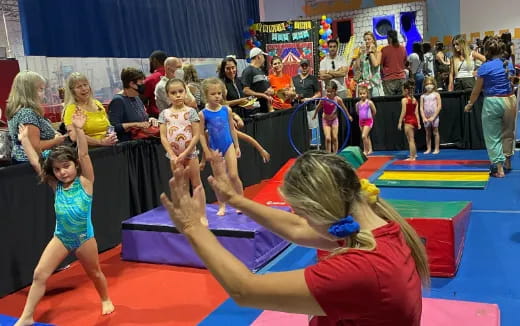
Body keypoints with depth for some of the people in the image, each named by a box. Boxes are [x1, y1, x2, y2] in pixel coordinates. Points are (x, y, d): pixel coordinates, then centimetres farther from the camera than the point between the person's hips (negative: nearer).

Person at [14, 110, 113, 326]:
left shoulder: (85, 182, -11)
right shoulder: (56, 186, -1)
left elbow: (83, 154, -21)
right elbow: (35, 162, 1)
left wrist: (78, 129, -30)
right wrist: (24, 139, 1)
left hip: (84, 237, -3)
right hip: (61, 237, 3)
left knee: (94, 273, 16)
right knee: (39, 274, -6)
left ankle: (105, 300, 43)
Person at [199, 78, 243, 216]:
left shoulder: (227, 110, -1)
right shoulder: (203, 114, -9)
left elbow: (232, 129, 7)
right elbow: (201, 134, -6)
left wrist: (237, 146, 8)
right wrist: (206, 151, -8)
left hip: (229, 146, 1)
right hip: (214, 149, -1)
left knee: (233, 176, -5)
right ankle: (222, 206, 21)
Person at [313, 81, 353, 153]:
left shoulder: (338, 99, -21)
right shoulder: (323, 99, -23)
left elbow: (344, 108, -3)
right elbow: (318, 108, -4)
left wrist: (348, 116, 11)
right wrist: (314, 116, 10)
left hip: (334, 120, 1)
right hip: (325, 120, -1)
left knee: (334, 138, 2)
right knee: (328, 138, -9)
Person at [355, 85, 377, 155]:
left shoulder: (369, 102, -11)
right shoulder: (358, 104, 2)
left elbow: (374, 111, -2)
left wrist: (370, 117, 10)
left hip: (368, 120, -5)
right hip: (361, 121, 6)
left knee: (364, 136, -16)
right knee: (367, 136, 14)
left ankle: (366, 151, -6)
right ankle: (370, 150, 25)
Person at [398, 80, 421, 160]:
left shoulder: (404, 100, -11)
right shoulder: (414, 100, 8)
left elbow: (403, 112, -14)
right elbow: (416, 112, 6)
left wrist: (400, 122, -11)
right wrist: (418, 123, 8)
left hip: (408, 121, -7)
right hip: (414, 120, 7)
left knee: (410, 139, -4)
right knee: (411, 139, 23)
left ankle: (412, 157, -2)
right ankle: (414, 154, 35)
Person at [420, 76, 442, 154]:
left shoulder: (436, 94, -2)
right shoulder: (423, 96, 5)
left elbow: (439, 106, -8)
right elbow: (421, 108, 2)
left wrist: (433, 117, -13)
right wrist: (424, 118, -9)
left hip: (434, 116, -3)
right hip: (426, 118, 3)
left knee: (435, 132, 3)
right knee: (428, 133, 9)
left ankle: (437, 149, 9)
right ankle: (428, 149, 15)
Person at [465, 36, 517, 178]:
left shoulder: (485, 67, -10)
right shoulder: (509, 64, 5)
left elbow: (476, 90, -4)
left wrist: (469, 104, 10)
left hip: (492, 102, -5)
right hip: (510, 99, 5)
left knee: (493, 136, 5)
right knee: (508, 132, 21)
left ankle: (499, 168, 3)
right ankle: (507, 161, 38)